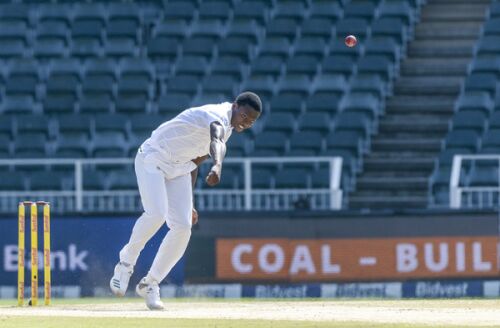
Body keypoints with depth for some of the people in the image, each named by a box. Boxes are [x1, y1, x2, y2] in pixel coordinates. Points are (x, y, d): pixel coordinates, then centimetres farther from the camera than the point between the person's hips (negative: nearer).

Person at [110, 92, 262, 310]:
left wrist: (188, 204, 19)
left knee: (182, 227, -6)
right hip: (152, 159, -9)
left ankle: (149, 284, 6)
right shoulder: (218, 115, -23)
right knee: (156, 214, -28)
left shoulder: (227, 128, 7)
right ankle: (126, 263, -5)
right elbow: (216, 141, -48)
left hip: (179, 169, 9)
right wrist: (218, 165, -70)